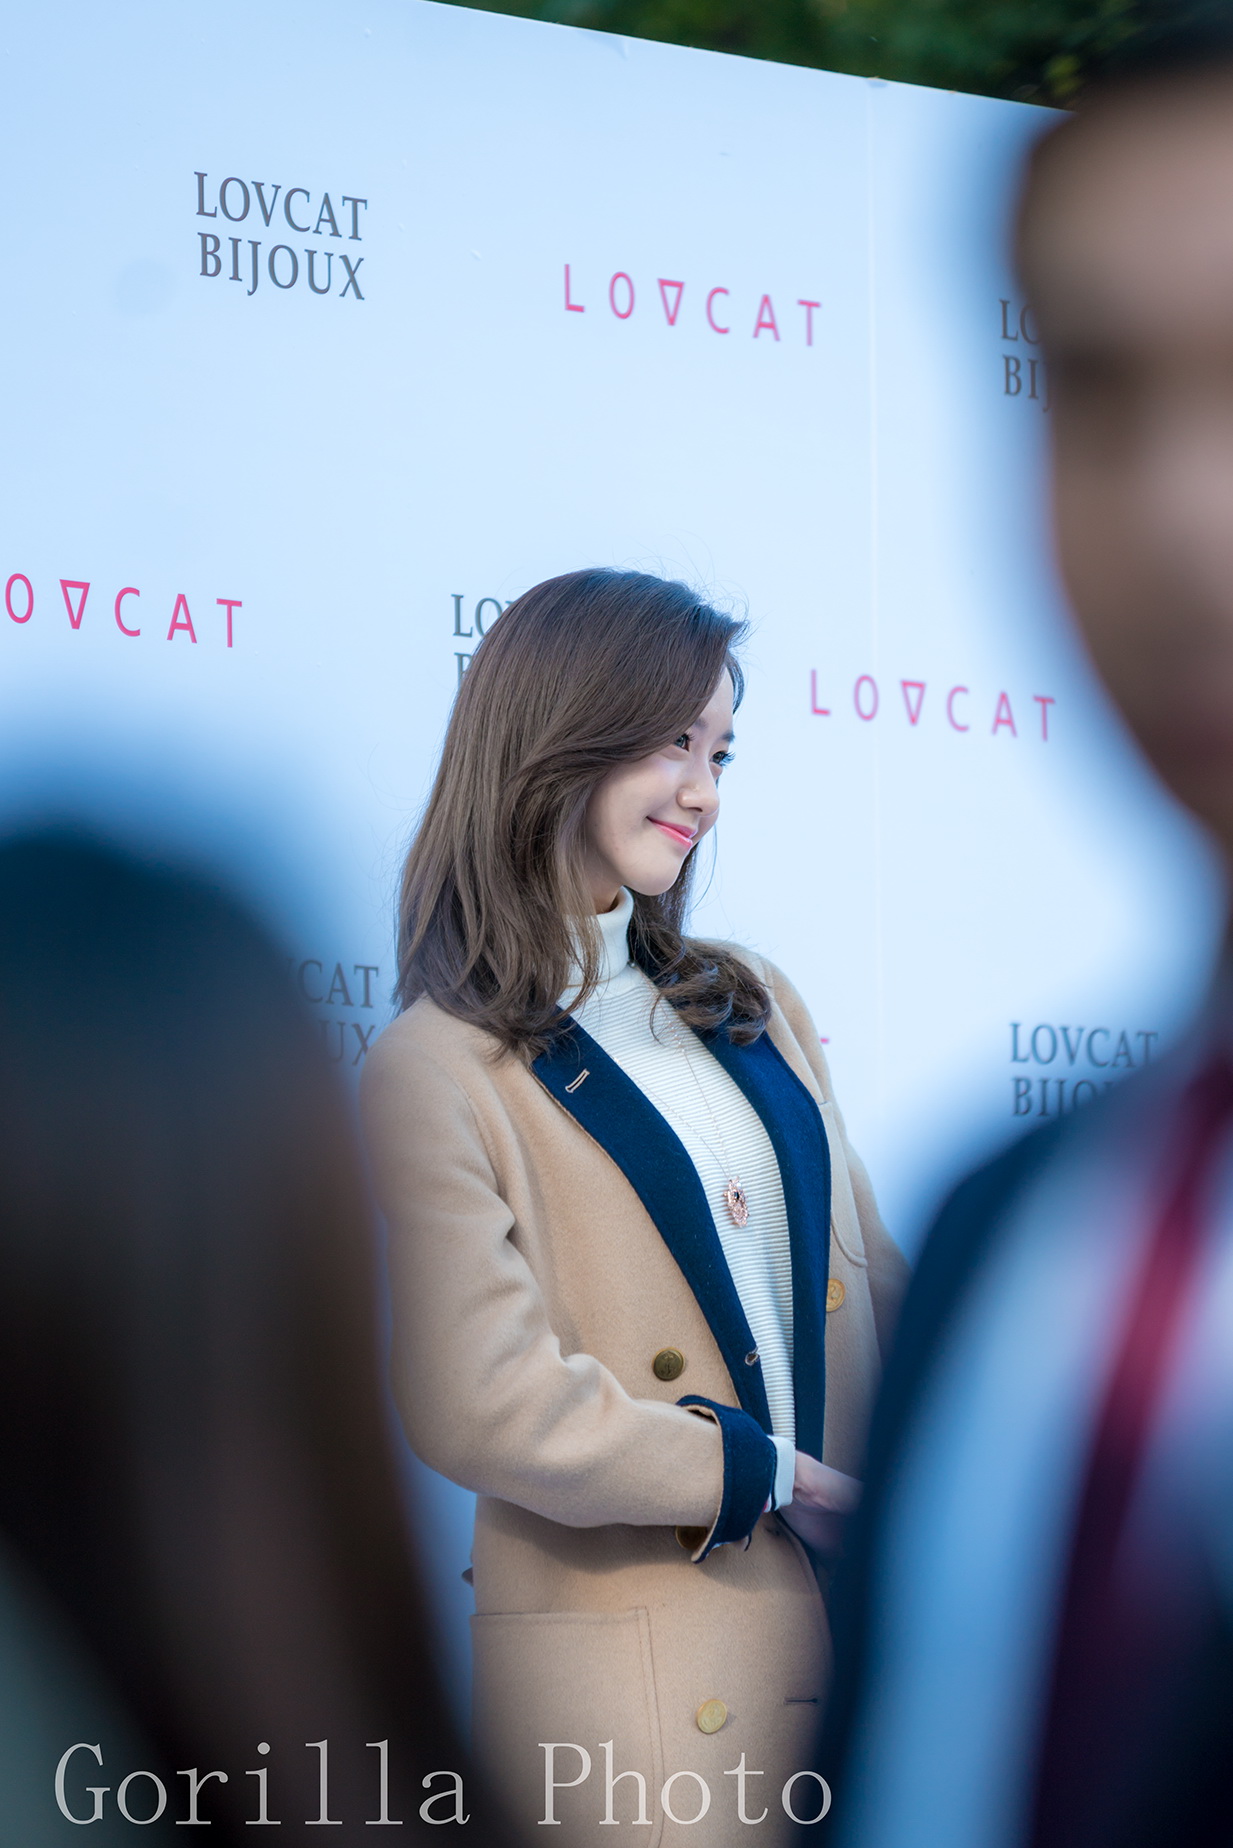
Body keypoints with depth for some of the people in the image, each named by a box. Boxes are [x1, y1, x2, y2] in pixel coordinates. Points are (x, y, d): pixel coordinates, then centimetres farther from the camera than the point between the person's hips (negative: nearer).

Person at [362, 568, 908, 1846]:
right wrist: (764, 1478, -12)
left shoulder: (749, 1007, 14)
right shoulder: (441, 1071, -7)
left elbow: (865, 1278, 15)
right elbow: (485, 1403, -14)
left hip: (853, 1621, 6)